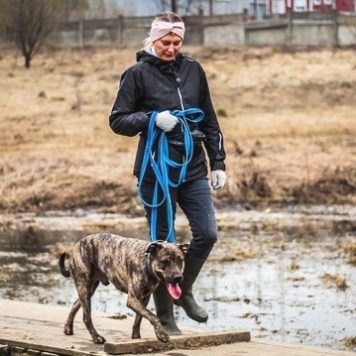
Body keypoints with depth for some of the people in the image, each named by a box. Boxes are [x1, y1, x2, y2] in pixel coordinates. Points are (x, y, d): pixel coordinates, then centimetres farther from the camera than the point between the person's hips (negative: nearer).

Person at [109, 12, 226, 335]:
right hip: (157, 172, -4)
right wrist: (153, 119, -19)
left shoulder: (193, 70, 8)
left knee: (207, 233, -6)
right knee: (162, 243, 2)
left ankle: (184, 290, 20)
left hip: (193, 169, 4)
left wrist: (218, 163, 10)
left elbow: (210, 121, 14)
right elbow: (117, 120, -3)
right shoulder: (138, 74, -4)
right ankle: (165, 317, 13)